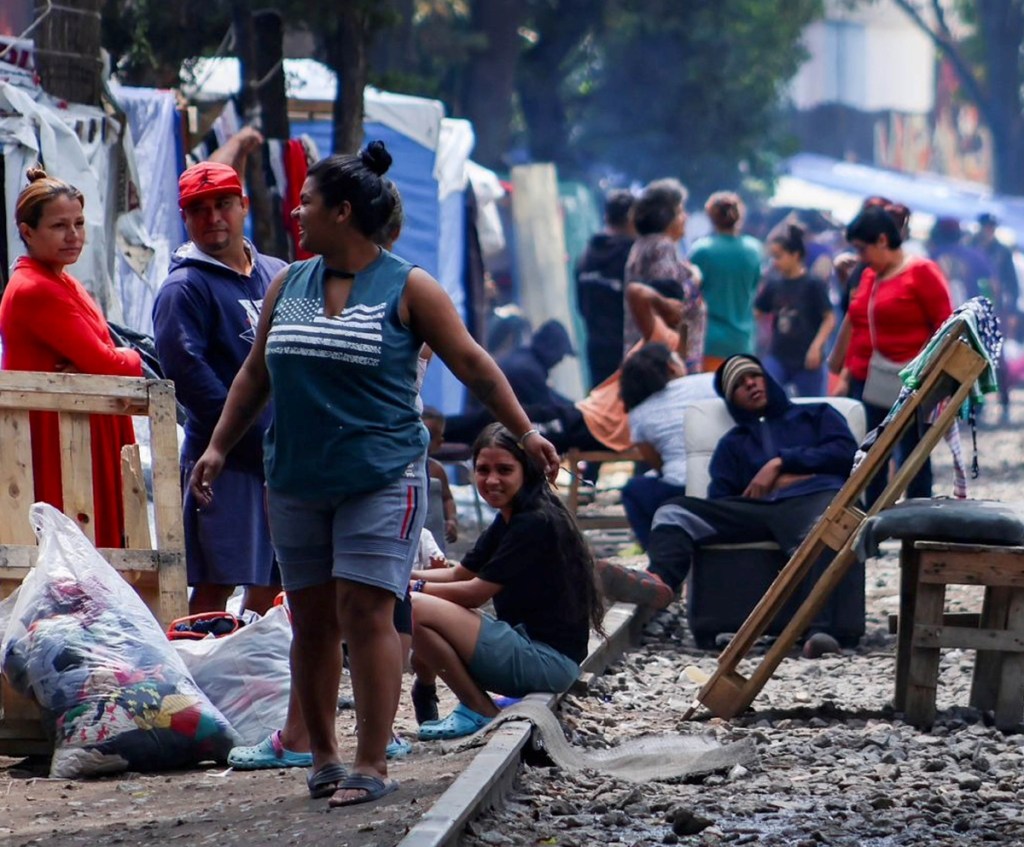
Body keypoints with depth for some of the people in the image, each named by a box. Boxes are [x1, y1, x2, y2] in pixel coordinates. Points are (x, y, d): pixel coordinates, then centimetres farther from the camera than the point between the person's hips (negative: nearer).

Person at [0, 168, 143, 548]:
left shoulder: (65, 285, 17)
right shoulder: (34, 290, -14)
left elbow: (112, 365, 9)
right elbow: (104, 364, -18)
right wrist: (131, 359, 2)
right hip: (52, 446, -10)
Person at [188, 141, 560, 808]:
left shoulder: (408, 288, -2)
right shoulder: (288, 285, 12)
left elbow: (473, 364, 0)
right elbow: (255, 375, 20)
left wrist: (525, 433, -2)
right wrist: (219, 447, 15)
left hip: (382, 478, -5)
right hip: (297, 480, 5)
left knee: (365, 613, -11)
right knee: (312, 619, 7)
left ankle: (373, 764, -9)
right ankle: (323, 755, 18)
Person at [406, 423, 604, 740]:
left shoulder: (536, 524, -16)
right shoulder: (507, 521, 14)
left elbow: (476, 592, -16)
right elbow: (458, 574, 16)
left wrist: (414, 587, -7)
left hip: (549, 659, -10)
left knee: (417, 610, -20)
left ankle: (480, 712, -9)